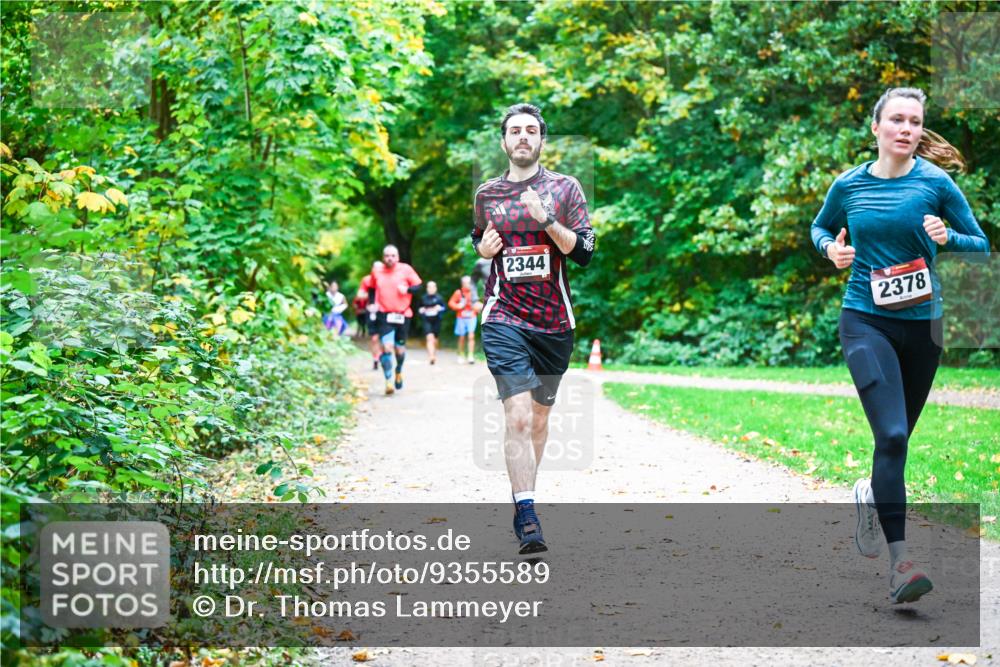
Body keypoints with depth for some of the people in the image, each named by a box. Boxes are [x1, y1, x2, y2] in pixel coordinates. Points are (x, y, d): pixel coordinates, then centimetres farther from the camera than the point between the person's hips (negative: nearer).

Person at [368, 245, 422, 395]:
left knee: (400, 349, 10)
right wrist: (371, 303, 4)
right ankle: (388, 380, -13)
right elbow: (372, 289, 19)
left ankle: (399, 371, 41)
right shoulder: (376, 271, 3)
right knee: (387, 347, -17)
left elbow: (418, 286, 1)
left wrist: (407, 289, -18)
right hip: (384, 315, 0)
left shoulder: (406, 269, -2)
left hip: (403, 315, 0)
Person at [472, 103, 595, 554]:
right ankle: (527, 518, -19)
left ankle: (523, 502, 32)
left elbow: (585, 253, -4)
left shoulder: (565, 188, 3)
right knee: (518, 418, -16)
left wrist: (547, 220, -17)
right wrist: (483, 248, 2)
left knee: (539, 417, 14)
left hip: (554, 322, 1)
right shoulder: (487, 193, 8)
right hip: (504, 319, -1)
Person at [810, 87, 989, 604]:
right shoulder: (849, 185, 0)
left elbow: (981, 245, 3)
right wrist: (831, 249, -2)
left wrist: (946, 238, -17)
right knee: (892, 435, -18)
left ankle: (871, 495, 49)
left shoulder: (935, 182, -3)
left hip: (921, 323, 2)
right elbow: (819, 227, 20)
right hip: (865, 320, -2)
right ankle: (899, 561, -18)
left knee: (897, 436, 15)